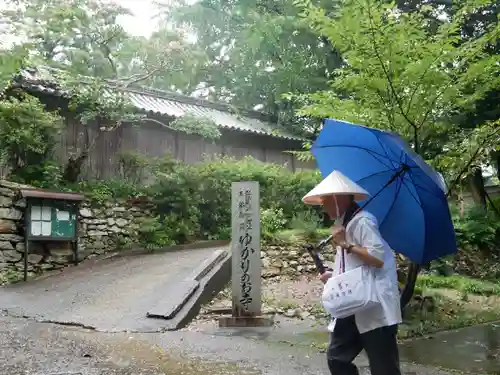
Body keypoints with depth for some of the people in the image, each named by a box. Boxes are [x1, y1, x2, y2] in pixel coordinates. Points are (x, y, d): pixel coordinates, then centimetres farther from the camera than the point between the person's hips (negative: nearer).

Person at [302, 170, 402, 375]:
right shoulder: (342, 223, 14)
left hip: (375, 308, -10)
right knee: (336, 358, 13)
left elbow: (378, 257, -25)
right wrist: (334, 275, 7)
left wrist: (346, 244, -20)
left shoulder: (362, 221, -15)